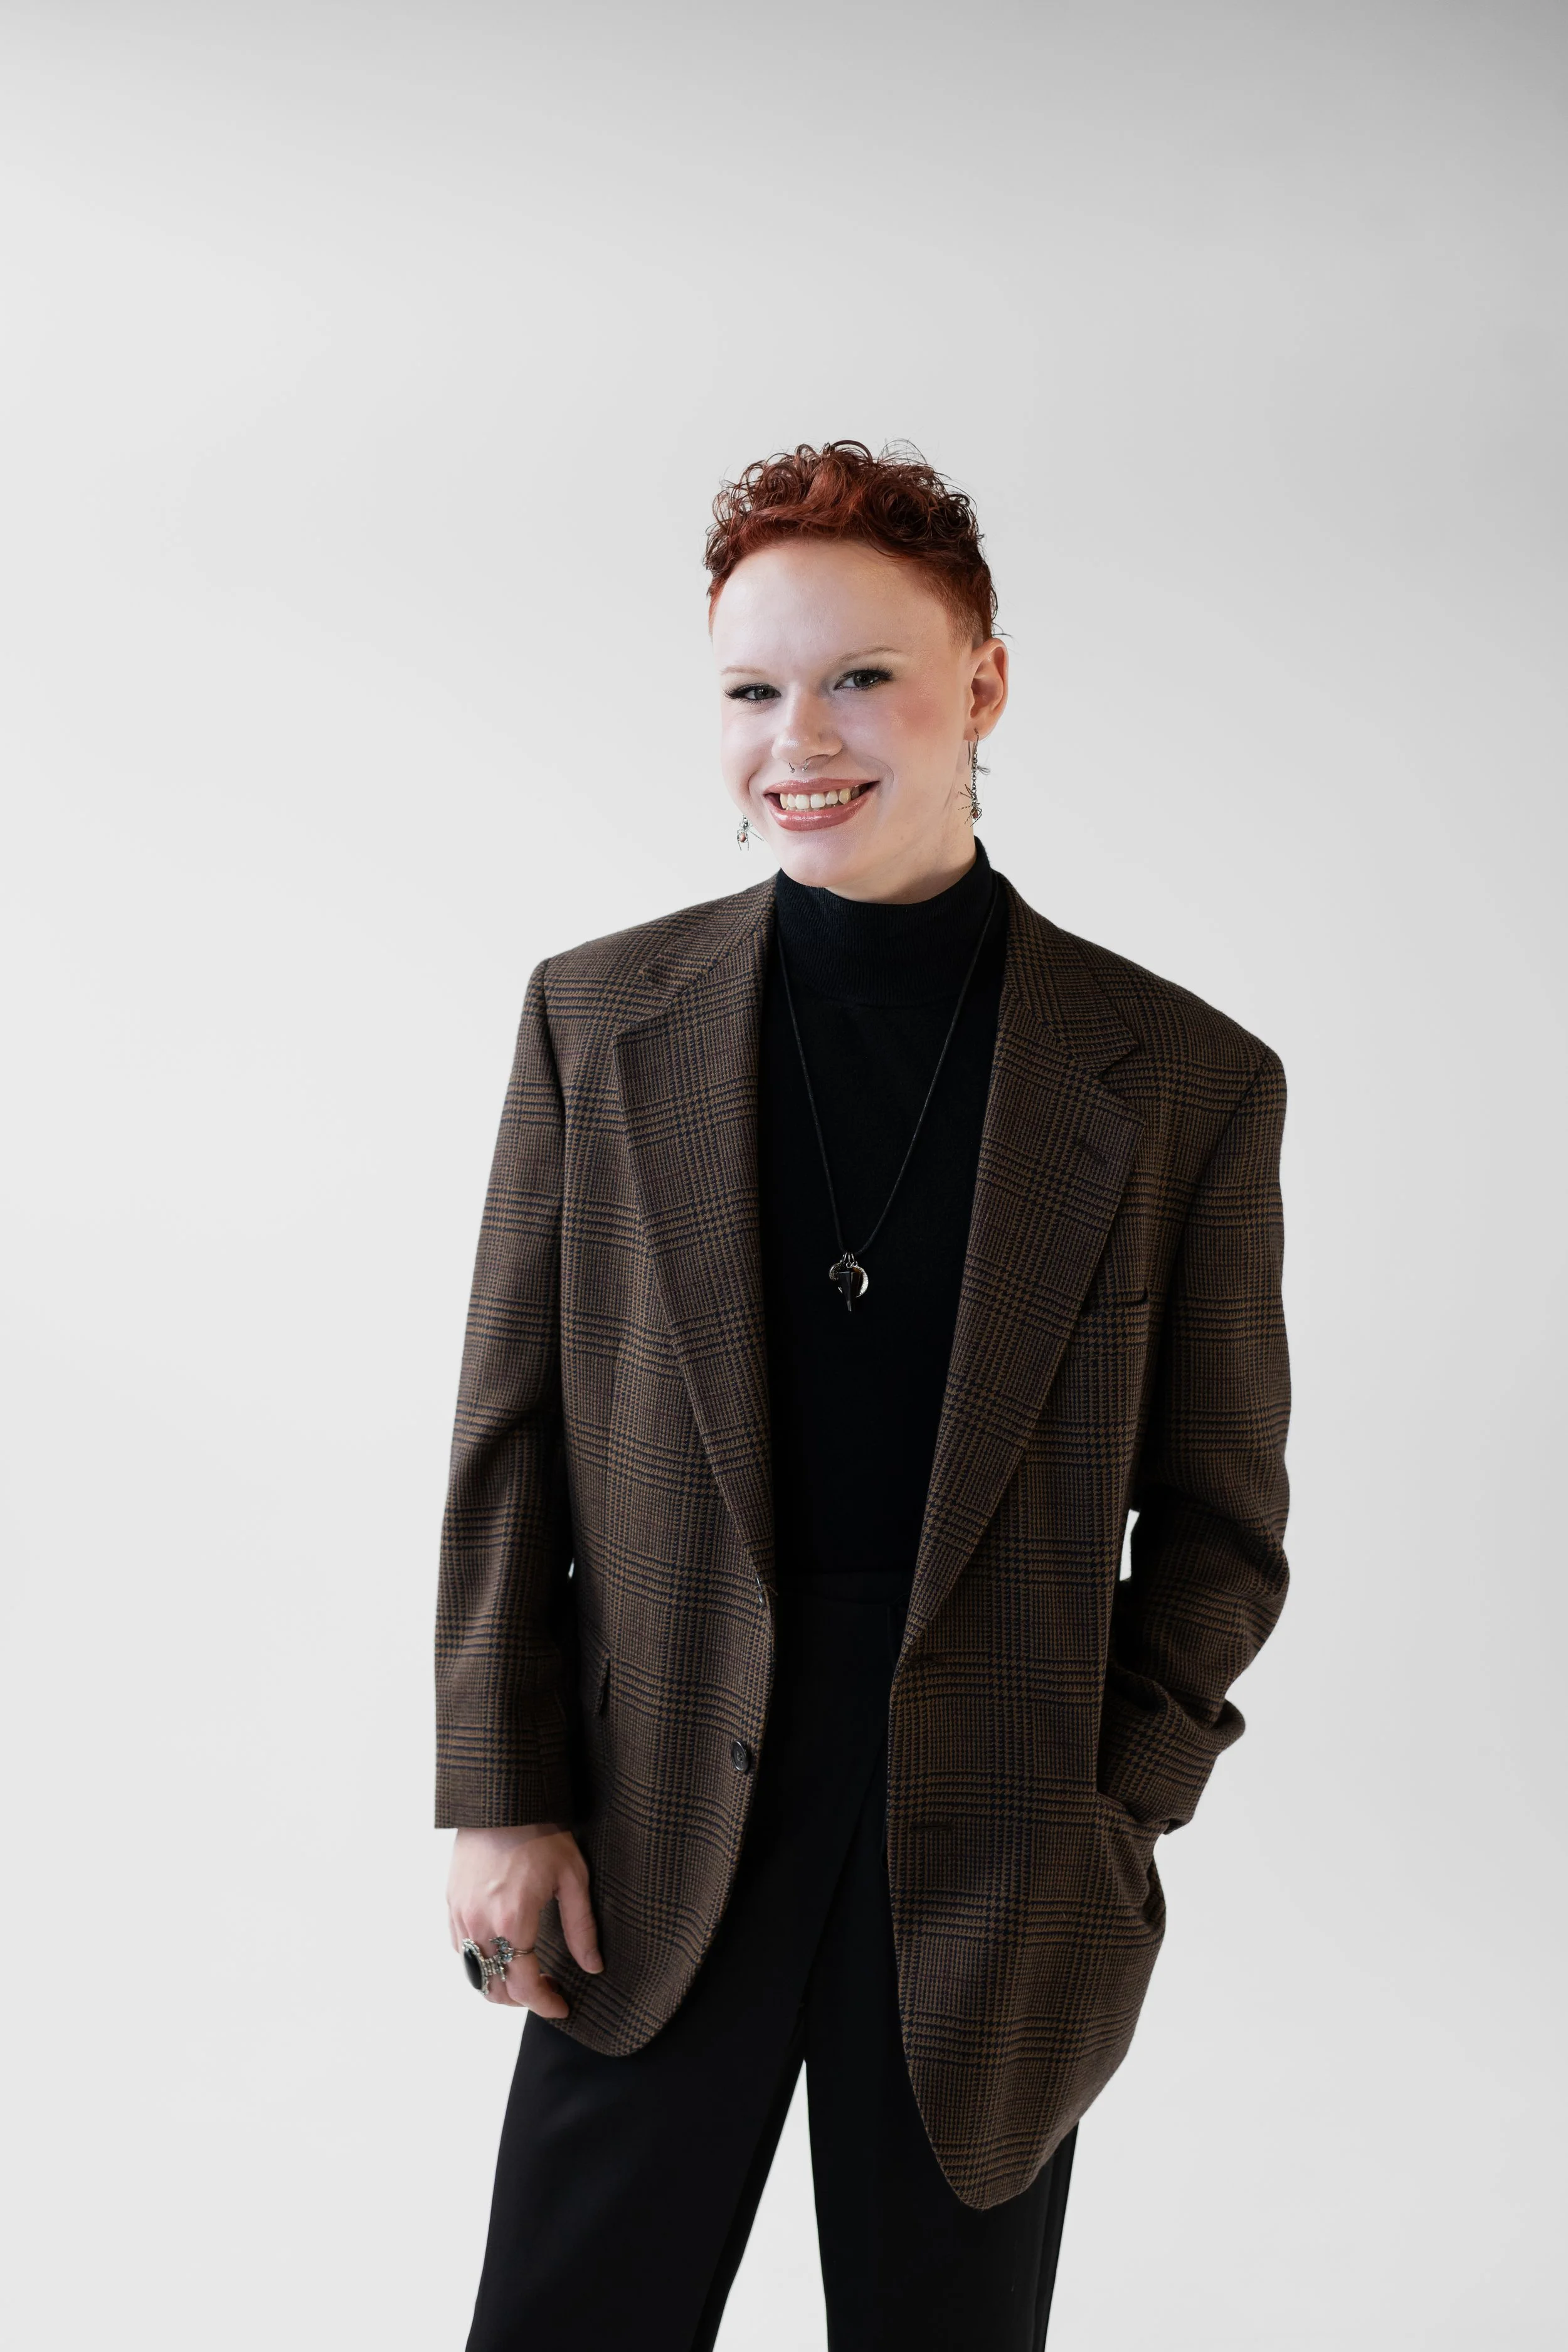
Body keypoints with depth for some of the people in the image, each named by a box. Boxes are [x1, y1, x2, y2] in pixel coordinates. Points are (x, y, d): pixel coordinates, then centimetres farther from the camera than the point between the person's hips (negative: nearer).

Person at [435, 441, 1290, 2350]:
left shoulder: (1187, 1082, -4)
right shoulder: (597, 1020, 0)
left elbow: (1218, 1523, 2)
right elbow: (509, 1444, 2)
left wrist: (1104, 1827, -3)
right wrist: (501, 1801, -1)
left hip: (988, 1886, 0)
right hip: (648, 1856, 1)